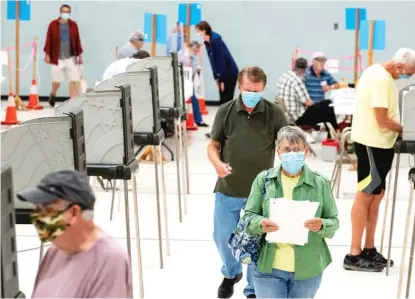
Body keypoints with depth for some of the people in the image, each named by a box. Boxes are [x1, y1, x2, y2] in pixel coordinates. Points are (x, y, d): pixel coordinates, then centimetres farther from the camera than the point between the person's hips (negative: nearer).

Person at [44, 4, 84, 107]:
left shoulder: (73, 25, 5)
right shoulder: (53, 24, -1)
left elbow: (77, 40, 7)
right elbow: (49, 40, 0)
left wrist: (79, 55, 4)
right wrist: (47, 54, -4)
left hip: (71, 57, 1)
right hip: (57, 58, -1)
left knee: (73, 81, -6)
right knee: (57, 81, 9)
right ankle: (53, 95, 39)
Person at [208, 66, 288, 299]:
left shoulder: (275, 113, -9)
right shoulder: (225, 112, -5)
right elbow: (213, 145, 3)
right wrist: (218, 163, -17)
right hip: (228, 189, 2)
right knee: (223, 237, 13)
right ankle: (231, 273, 44)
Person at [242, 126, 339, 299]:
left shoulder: (320, 183, -3)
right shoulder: (263, 179, -1)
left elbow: (333, 222, 1)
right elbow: (248, 217, 0)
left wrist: (322, 226, -22)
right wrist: (260, 224, -21)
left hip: (308, 270, 1)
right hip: (268, 268, 0)